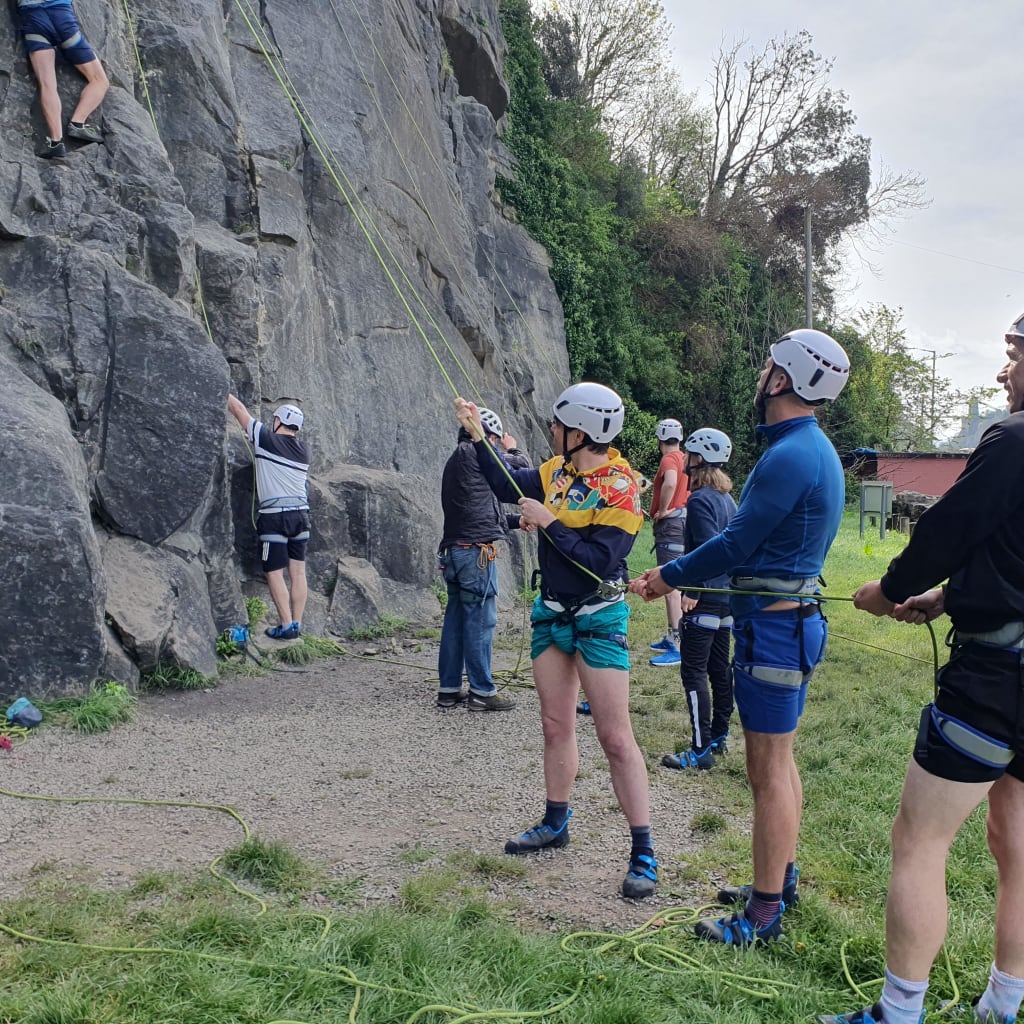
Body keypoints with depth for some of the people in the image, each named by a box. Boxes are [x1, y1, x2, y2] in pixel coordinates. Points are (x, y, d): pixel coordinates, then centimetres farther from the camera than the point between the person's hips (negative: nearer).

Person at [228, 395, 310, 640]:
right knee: (298, 573, 7)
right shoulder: (304, 450, 9)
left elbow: (238, 409, 5)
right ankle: (297, 625, 9)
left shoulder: (266, 439, -5)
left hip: (274, 517, -6)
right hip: (301, 514, 6)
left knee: (275, 574, 0)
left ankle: (286, 627, -2)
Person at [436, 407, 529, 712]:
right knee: (481, 621, -4)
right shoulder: (472, 453, -10)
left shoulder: (456, 459, 21)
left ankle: (449, 689, 17)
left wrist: (516, 521, 25)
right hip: (475, 550, -10)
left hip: (454, 550, 10)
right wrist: (513, 449, 18)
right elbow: (521, 467, -2)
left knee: (455, 618, 12)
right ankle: (482, 691, 1)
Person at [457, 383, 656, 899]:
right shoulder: (557, 470, 2)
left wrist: (549, 523, -21)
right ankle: (555, 824, 32)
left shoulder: (618, 486, -19)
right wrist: (476, 433, 9)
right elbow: (506, 484, 15)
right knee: (556, 726, 16)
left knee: (615, 737, -7)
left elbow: (601, 560, -25)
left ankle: (643, 854, 1)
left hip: (598, 619, -7)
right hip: (551, 612, 7)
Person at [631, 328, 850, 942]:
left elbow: (736, 544, -17)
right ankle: (781, 880, 32)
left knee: (769, 770, -3)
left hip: (774, 626, -10)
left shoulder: (790, 457, -20)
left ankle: (764, 913, 7)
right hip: (794, 617, 10)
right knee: (779, 760, 19)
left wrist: (670, 576, -2)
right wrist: (684, 576, 15)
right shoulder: (815, 448, 13)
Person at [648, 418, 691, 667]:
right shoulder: (684, 460, 17)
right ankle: (672, 637, 25)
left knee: (670, 584, -13)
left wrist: (663, 510, -20)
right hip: (682, 521, 10)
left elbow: (670, 483, -33)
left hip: (670, 523, -10)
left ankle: (676, 647, -16)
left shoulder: (669, 459, -12)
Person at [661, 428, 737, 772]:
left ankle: (702, 749, -6)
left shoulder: (700, 500, -15)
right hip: (727, 598, 10)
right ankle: (720, 736, 26)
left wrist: (693, 591, -24)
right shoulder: (727, 498, 13)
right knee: (719, 668, 16)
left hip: (705, 601, -10)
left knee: (694, 672, -7)